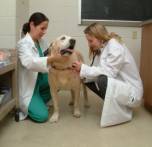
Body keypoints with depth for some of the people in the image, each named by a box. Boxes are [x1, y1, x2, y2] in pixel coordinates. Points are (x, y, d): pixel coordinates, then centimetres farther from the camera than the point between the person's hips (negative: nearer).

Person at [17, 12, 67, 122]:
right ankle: (22, 107, 13)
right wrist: (53, 58, -49)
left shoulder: (41, 41, 2)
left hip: (40, 79, 8)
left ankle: (39, 102, 8)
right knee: (42, 115, -19)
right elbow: (30, 63, -40)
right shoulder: (23, 44, -22)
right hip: (27, 86, -8)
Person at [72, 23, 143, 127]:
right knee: (88, 79, -1)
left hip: (131, 91, -9)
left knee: (102, 80, -33)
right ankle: (115, 104, 8)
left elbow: (108, 72, -28)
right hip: (116, 85, 9)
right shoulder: (102, 48, 5)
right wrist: (81, 72, -15)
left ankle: (122, 112, -10)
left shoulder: (115, 47, -20)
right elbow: (97, 71, 0)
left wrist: (83, 68, -24)